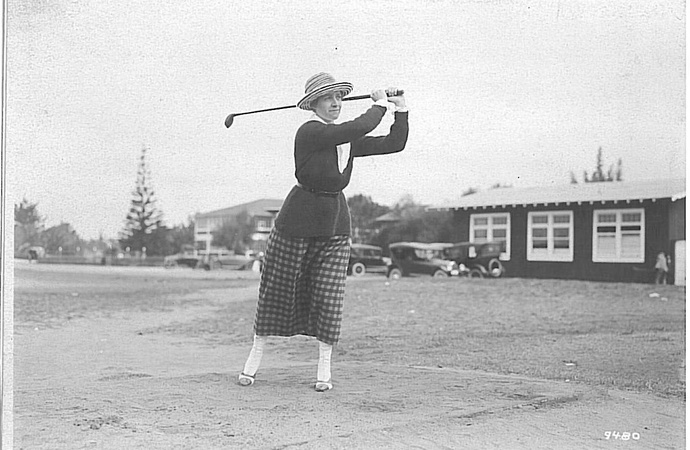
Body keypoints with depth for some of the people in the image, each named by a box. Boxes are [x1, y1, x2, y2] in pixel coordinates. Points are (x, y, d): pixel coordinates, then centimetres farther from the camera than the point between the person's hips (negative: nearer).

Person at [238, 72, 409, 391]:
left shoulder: (348, 140, 7)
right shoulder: (309, 132, -14)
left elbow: (395, 144, 8)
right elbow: (359, 128, -25)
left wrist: (401, 109, -2)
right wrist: (379, 104, -9)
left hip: (336, 227, 5)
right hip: (298, 221, -5)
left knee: (329, 298, 0)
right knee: (277, 292, 7)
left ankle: (324, 369, 9)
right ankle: (255, 356, 24)